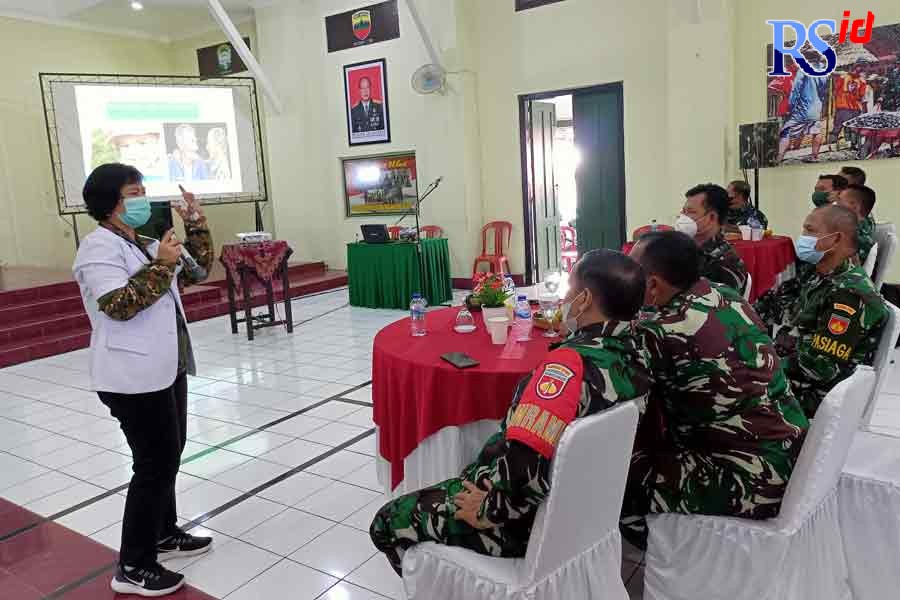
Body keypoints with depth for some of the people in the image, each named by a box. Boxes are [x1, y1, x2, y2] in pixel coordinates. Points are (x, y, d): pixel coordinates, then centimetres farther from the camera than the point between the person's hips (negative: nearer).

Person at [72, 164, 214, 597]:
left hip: (164, 369, 10)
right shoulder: (99, 246, -15)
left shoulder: (143, 244, 14)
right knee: (156, 464, -4)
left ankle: (165, 534, 36)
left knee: (167, 456, 19)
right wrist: (161, 265, -25)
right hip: (134, 378, -10)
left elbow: (198, 268, 16)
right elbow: (119, 305, -27)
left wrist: (195, 224, 6)